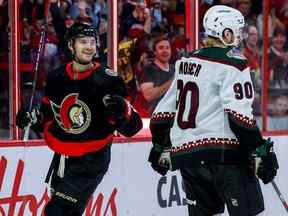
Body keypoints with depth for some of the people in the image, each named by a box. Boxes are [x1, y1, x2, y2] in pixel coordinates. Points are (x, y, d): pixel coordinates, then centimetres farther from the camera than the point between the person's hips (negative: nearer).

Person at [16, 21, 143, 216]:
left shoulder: (109, 81, -13)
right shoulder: (56, 78, 2)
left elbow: (132, 128, -14)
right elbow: (48, 115, 18)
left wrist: (123, 111, -34)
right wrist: (33, 117, -2)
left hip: (91, 162, -6)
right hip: (61, 160, 6)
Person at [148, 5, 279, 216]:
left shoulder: (187, 62, 16)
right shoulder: (232, 63, -7)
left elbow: (165, 109, 20)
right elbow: (239, 114, -16)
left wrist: (161, 147, 29)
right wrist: (261, 151, -14)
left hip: (186, 152, 8)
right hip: (223, 152, -8)